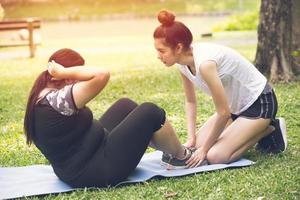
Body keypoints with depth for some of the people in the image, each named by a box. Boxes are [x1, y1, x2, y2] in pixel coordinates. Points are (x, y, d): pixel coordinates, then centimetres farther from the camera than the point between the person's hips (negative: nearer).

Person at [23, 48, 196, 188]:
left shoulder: (42, 96, 3)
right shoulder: (54, 100, -27)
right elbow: (102, 74, -36)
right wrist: (64, 72, -25)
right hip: (98, 172, -11)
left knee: (125, 105, 18)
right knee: (150, 112, -5)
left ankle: (170, 149, 30)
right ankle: (183, 156, 20)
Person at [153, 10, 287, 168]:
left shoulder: (204, 63, -33)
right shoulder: (183, 62, -8)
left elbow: (223, 113, -26)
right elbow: (190, 102, 6)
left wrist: (204, 149, -16)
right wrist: (191, 138, -5)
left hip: (259, 103, -8)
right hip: (235, 106, 9)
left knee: (215, 156, -18)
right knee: (196, 145, 1)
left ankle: (270, 129, 1)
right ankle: (255, 130, 14)